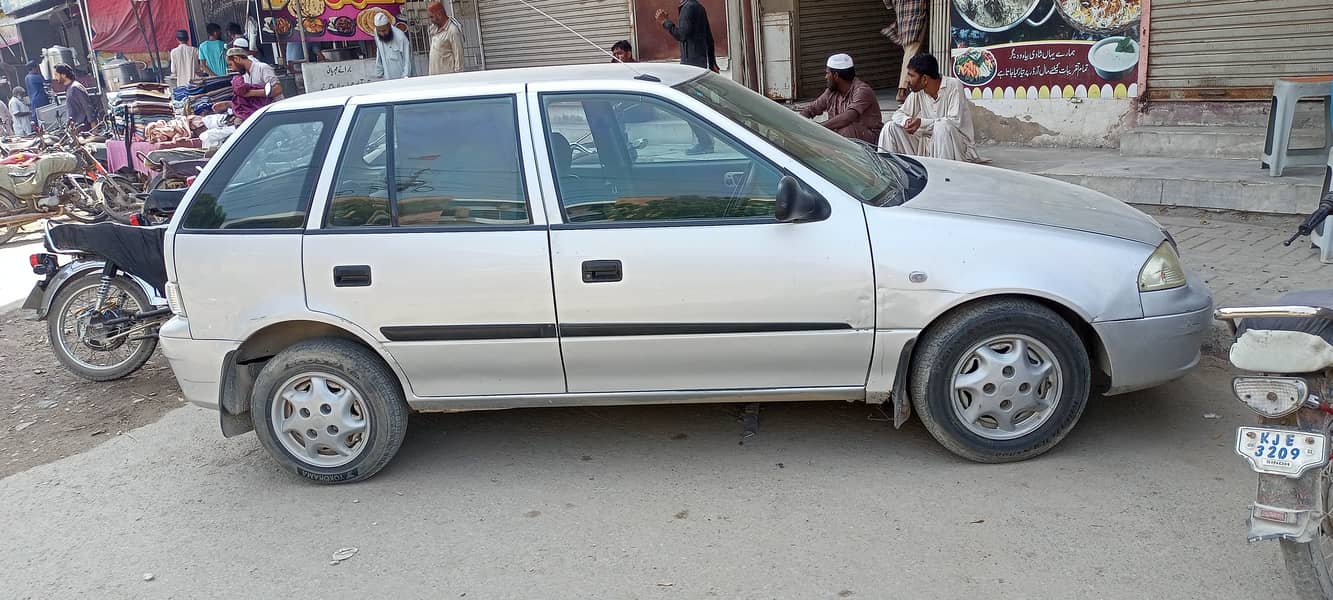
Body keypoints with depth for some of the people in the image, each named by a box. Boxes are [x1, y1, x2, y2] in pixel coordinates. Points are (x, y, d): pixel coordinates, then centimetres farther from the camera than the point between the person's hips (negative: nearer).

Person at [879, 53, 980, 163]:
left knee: (943, 126, -37)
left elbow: (956, 121, -24)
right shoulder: (917, 92, 1)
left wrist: (922, 123, -26)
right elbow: (899, 114, 6)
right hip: (929, 145, 6)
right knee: (891, 127, -4)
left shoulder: (954, 86, -16)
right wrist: (906, 120, -19)